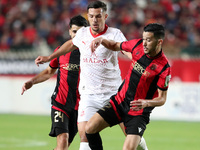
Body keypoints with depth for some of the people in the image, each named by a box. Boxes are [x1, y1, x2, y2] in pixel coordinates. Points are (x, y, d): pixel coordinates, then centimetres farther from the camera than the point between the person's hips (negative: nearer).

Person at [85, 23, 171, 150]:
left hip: (139, 112, -5)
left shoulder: (164, 67, -19)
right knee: (90, 128, -7)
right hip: (119, 101, 5)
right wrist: (101, 40, -4)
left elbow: (162, 99, -13)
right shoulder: (138, 45, -4)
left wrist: (146, 103, -32)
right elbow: (115, 46, 16)